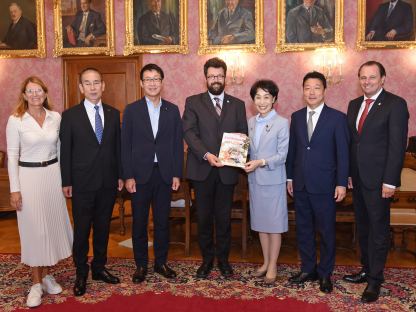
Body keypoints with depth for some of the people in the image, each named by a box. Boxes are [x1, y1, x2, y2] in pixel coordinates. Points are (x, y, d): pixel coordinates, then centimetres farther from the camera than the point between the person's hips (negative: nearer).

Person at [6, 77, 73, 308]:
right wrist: (14, 189, -10)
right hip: (28, 176, -3)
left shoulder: (55, 117, 3)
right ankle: (36, 283, 16)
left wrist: (65, 178, 8)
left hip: (52, 174, 4)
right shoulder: (15, 120, -7)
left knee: (53, 224, 10)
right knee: (33, 228, 3)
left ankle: (47, 274, 27)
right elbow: (12, 156, -6)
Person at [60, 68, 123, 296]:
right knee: (82, 229, 6)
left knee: (103, 227, 13)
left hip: (108, 182, 3)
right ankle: (81, 273, 22)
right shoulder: (70, 115, -3)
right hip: (82, 183, -3)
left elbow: (117, 146, 8)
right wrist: (66, 182, -5)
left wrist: (120, 175, 6)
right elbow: (65, 151, -3)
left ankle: (99, 267, 29)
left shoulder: (113, 114, 6)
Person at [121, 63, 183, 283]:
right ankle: (141, 265, 21)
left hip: (165, 174, 1)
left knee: (162, 221, 10)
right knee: (139, 222, 7)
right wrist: (128, 176, -7)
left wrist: (177, 174, 0)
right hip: (140, 174, -1)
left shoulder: (172, 110, 5)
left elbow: (178, 144, 5)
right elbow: (125, 145, -2)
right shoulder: (131, 110, 0)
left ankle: (161, 262, 25)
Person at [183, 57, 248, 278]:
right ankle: (207, 259, 23)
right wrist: (206, 155, -21)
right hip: (202, 169, -1)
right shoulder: (193, 102, 5)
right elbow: (189, 132, -6)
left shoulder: (237, 105, 11)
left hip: (227, 170, 1)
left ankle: (223, 259, 24)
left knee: (224, 218, 9)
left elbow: (244, 135, 9)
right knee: (204, 217, 8)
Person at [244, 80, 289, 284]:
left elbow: (282, 155, -11)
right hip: (254, 179, 6)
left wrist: (261, 162, -22)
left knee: (274, 224, 4)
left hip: (273, 180, -5)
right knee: (260, 222, 14)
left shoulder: (282, 123, -9)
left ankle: (272, 267, 17)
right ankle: (266, 262, 28)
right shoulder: (251, 122, 8)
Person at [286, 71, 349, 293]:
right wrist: (289, 178, 9)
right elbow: (292, 149, 10)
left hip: (324, 185, -4)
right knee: (303, 229, 13)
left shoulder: (337, 118, -5)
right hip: (300, 184, 4)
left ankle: (325, 274, 22)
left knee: (326, 231, 6)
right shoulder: (296, 117, 8)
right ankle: (308, 269, 28)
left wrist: (341, 183, -8)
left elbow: (343, 153, -5)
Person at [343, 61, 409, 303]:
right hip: (357, 178, 6)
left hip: (378, 179, -6)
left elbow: (398, 145, -13)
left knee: (378, 229, 3)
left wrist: (390, 181, -17)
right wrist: (348, 173, 9)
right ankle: (367, 269, 29)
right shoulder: (354, 105, 11)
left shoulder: (395, 104, -8)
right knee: (363, 227, 15)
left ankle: (375, 279, 14)